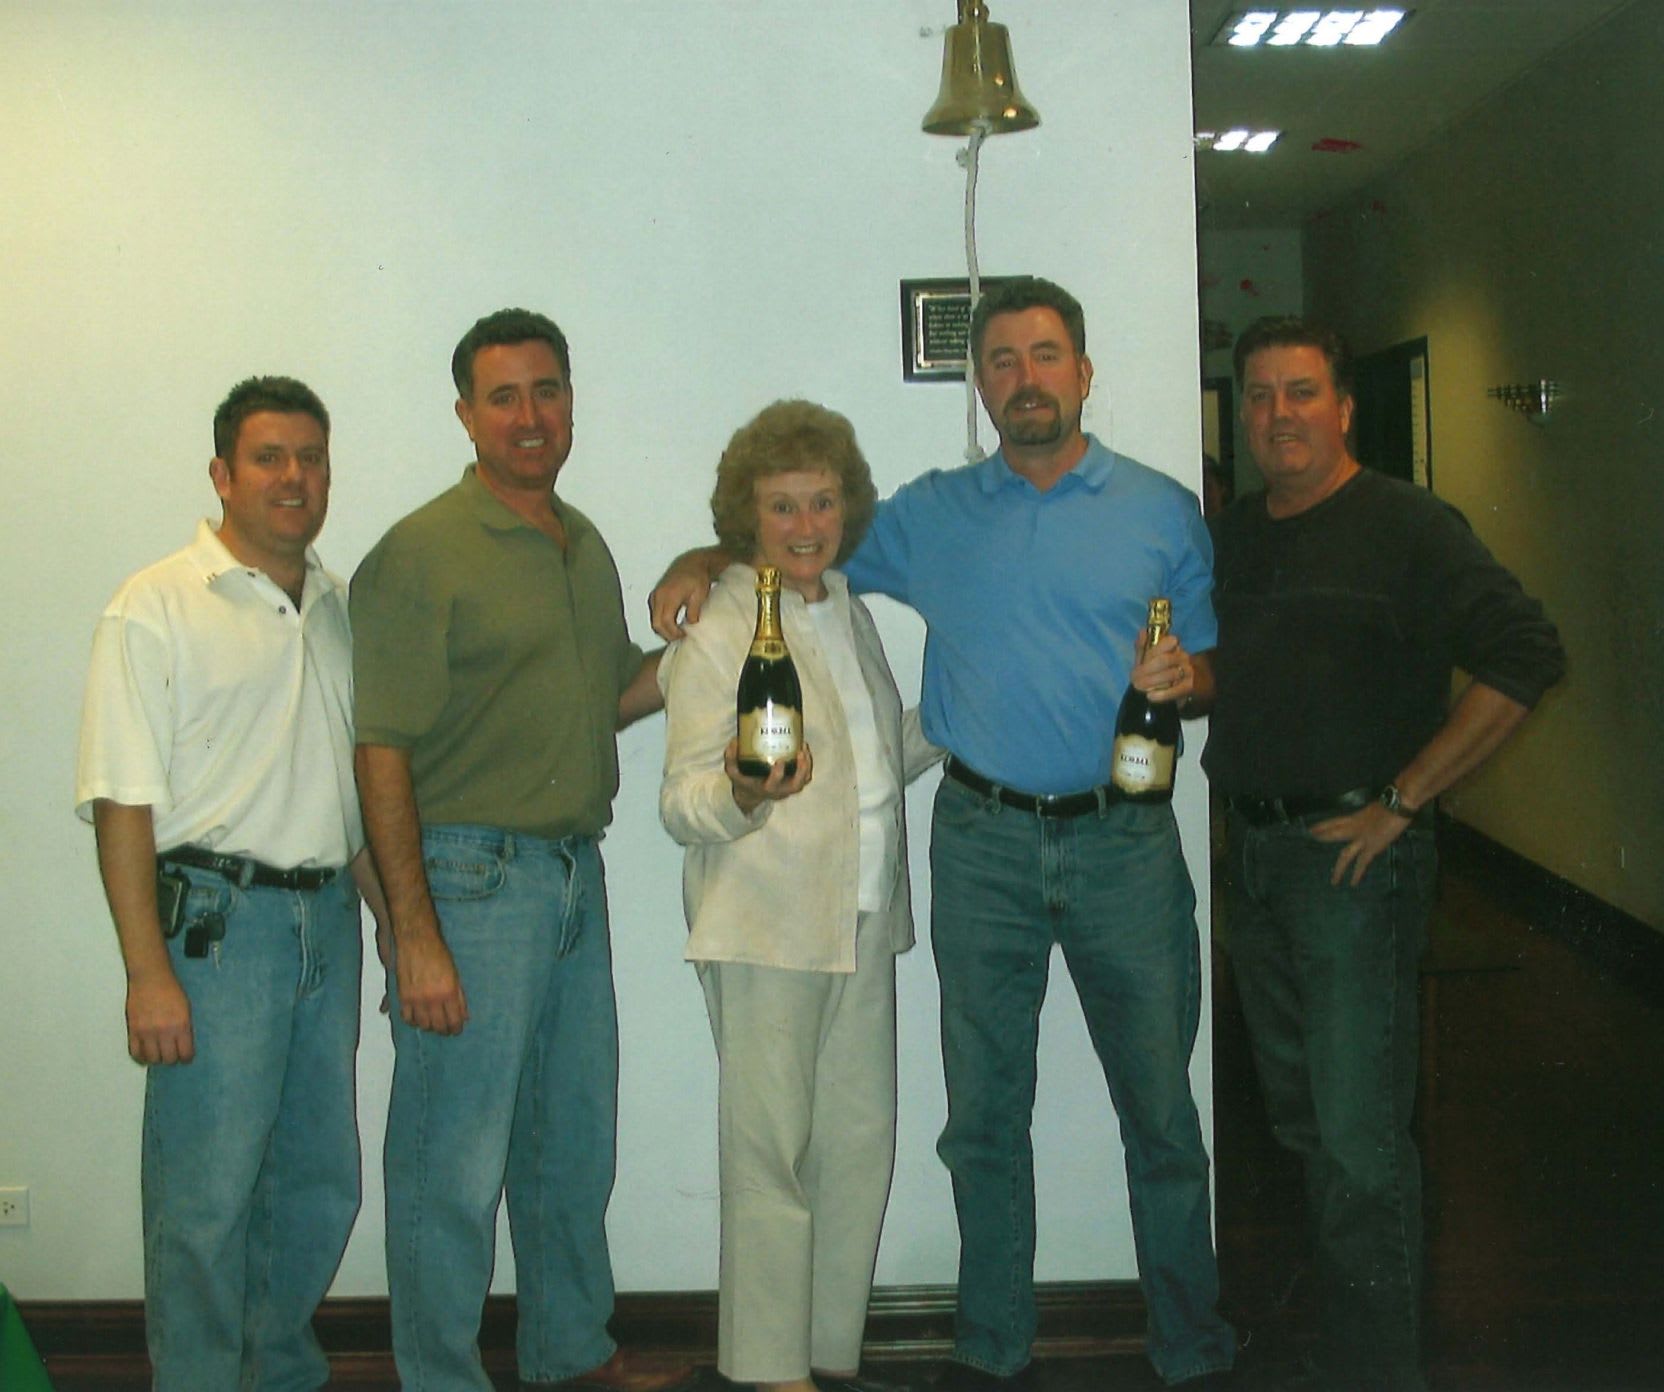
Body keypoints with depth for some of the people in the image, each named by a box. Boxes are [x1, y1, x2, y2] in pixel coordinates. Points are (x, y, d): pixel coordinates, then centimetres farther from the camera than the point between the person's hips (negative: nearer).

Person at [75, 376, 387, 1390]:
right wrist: (149, 971, -17)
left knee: (321, 1184, 14)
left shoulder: (342, 609, 14)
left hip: (328, 918, 6)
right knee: (207, 1198, -2)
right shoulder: (158, 608, -5)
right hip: (216, 919, -6)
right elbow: (123, 802, -11)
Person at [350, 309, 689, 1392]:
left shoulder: (586, 544, 13)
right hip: (472, 879, -7)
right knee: (455, 1160, 1)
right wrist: (414, 935, -19)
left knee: (575, 1138, 19)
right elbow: (383, 754, -15)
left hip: (576, 874, 8)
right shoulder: (423, 554, -11)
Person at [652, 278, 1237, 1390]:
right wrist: (703, 561, -1)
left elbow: (1212, 669, 9)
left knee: (1161, 1108, 5)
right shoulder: (931, 515, 9)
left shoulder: (1164, 511, 6)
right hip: (983, 844, 1)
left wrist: (1181, 675, -13)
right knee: (984, 1111, 9)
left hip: (1124, 840, -1)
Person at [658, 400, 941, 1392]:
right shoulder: (718, 630, -6)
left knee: (860, 1143, 10)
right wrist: (748, 791, -31)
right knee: (771, 1153, -2)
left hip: (863, 920, 7)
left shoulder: (848, 610, 15)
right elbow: (684, 807, -11)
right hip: (765, 929, -6)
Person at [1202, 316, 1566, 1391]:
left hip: (1355, 849, -7)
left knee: (1359, 1132, -6)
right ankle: (1329, 1304, 38)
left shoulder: (1407, 527, -10)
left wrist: (1400, 801, -18)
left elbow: (1527, 657, -19)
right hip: (1255, 847, 7)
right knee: (1297, 1109, 19)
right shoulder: (1235, 536, 12)